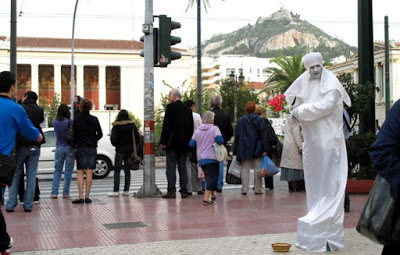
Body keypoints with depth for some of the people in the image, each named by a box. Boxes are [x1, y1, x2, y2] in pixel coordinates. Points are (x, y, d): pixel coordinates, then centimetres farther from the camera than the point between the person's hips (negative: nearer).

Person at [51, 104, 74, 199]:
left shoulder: (54, 122, 0)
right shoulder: (69, 122, -11)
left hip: (59, 148, 3)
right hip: (69, 148, -3)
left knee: (57, 171, 10)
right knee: (68, 171, 4)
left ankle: (54, 193, 4)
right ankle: (65, 193, 4)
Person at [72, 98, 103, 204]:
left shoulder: (77, 119, -5)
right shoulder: (94, 119, 0)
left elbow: (74, 134, -5)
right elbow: (100, 134, 3)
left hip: (81, 148, -1)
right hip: (92, 148, 2)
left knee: (80, 172, 3)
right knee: (89, 173, 4)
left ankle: (80, 196, -5)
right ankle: (87, 196, 4)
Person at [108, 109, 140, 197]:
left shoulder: (116, 126, -8)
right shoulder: (132, 125, 1)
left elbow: (113, 139, -11)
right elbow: (137, 138, -1)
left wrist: (116, 145, 9)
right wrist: (133, 146, 12)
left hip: (120, 150, -3)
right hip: (130, 150, 3)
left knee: (117, 170, 2)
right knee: (127, 170, 10)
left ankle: (116, 191, -4)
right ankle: (126, 190, 10)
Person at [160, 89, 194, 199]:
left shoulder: (171, 107, -7)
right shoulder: (187, 109, 11)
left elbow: (166, 126, -11)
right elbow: (191, 127, 13)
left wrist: (163, 141, -9)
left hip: (172, 142, -6)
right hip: (184, 144, 6)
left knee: (171, 167, -3)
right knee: (182, 167, 8)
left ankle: (171, 191, -6)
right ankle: (184, 191, 8)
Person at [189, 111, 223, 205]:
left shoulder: (197, 130, 8)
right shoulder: (214, 128, -6)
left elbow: (191, 144, 7)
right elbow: (219, 140, -20)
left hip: (201, 159, 6)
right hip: (212, 158, -6)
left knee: (209, 177, 19)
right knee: (212, 177, -4)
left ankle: (212, 195, 30)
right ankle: (206, 198, -14)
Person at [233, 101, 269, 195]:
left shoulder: (240, 120, 1)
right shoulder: (259, 120, -1)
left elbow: (236, 136, 3)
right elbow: (263, 135, -5)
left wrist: (236, 150, 9)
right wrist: (265, 149, -4)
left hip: (244, 149, 1)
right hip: (257, 149, 0)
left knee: (245, 168, 4)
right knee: (257, 168, 6)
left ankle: (244, 189, -1)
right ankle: (258, 189, 7)